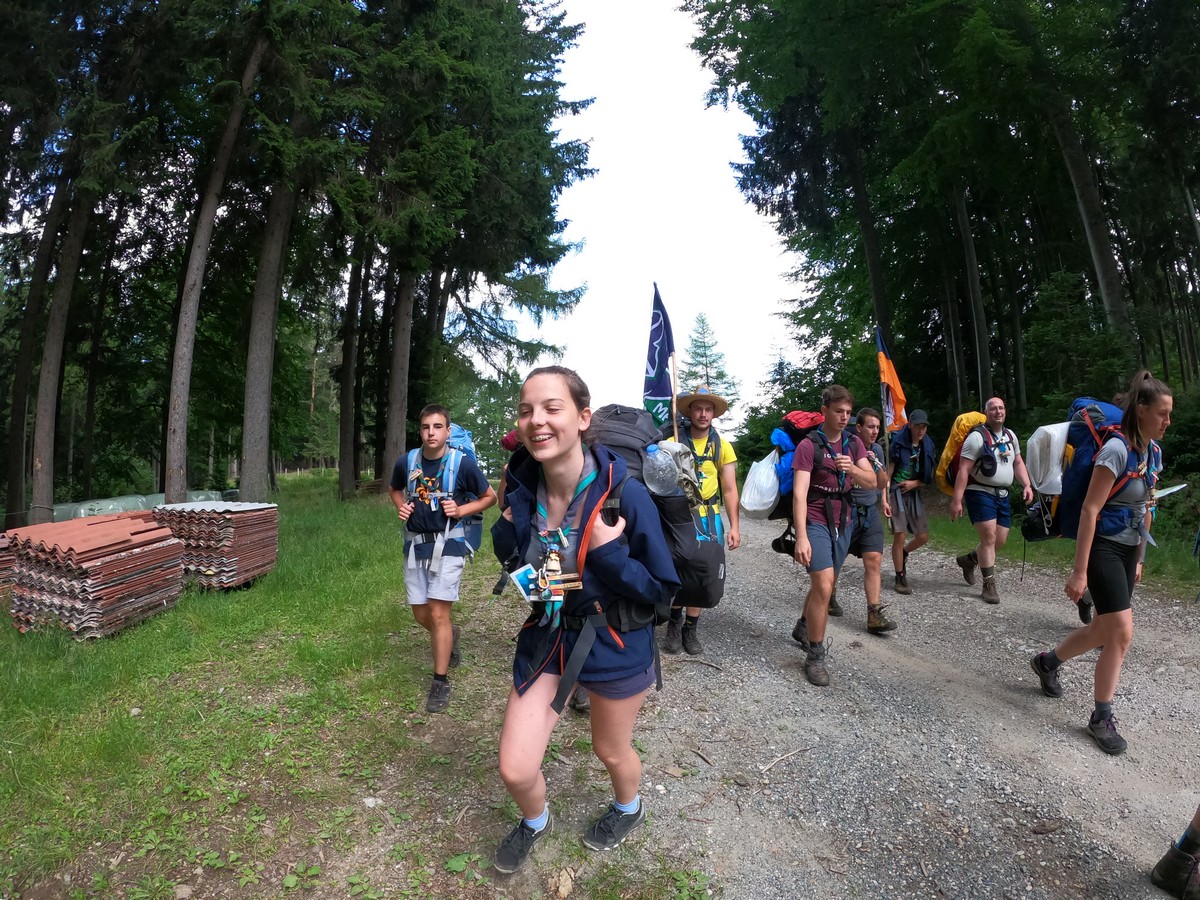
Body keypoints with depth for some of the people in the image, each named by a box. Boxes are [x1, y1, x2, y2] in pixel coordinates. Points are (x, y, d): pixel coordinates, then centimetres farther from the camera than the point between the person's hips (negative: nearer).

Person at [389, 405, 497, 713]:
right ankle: (451, 634, 44)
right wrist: (401, 507, 1)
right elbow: (394, 489, 21)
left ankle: (441, 681, 11)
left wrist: (461, 510, -13)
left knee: (438, 614, -6)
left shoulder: (462, 463, -12)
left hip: (447, 544, -4)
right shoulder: (406, 462, -2)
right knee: (421, 615, 11)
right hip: (415, 544, 4)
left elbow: (489, 497, 2)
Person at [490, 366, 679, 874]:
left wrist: (611, 553, -33)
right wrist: (506, 530, -15)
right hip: (546, 637, 3)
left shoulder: (623, 494, -26)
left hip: (615, 642, -3)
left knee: (610, 751, 23)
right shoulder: (521, 489, -12)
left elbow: (664, 590, -17)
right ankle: (535, 821, 46)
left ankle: (629, 810, 61)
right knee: (514, 769, 8)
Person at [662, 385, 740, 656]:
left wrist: (734, 526, -4)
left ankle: (691, 629, 25)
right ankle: (675, 623, 28)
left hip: (709, 519, 2)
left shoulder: (723, 446, 1)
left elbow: (729, 490, 2)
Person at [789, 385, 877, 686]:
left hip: (843, 523, 6)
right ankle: (815, 656, -3)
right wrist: (801, 536, -27)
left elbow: (871, 482, -2)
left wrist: (852, 468, -24)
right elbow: (799, 493, -19)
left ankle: (803, 627, 42)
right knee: (823, 586, -16)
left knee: (826, 584, 17)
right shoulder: (809, 446, -13)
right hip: (816, 522, -6)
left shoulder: (854, 443, 5)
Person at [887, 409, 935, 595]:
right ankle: (900, 578, 6)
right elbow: (888, 472, -6)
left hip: (916, 493, 4)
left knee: (923, 537, 2)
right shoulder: (899, 444, -5)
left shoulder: (927, 446, 6)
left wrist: (914, 483, -9)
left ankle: (903, 554, 35)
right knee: (899, 536, -6)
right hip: (898, 492, -4)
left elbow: (929, 476, 10)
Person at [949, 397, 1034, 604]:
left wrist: (1027, 485, 3)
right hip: (980, 493, -7)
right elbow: (964, 470, -16)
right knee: (989, 537, -11)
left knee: (1000, 540, 8)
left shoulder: (1010, 435, 11)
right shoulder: (977, 436, -12)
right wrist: (957, 500, -21)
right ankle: (989, 585, 0)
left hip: (1002, 495, 7)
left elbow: (1018, 463, 20)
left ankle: (968, 560, 33)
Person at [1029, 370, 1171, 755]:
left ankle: (1047, 662, 39)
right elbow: (1089, 510, -21)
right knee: (1121, 634, -7)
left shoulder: (1153, 452, 6)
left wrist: (1139, 559, 19)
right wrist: (1079, 571, -22)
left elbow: (1144, 508, 17)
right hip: (1104, 549, -8)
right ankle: (1102, 718, 9)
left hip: (1128, 552, 8)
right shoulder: (1117, 450, -18)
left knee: (1104, 630, 15)